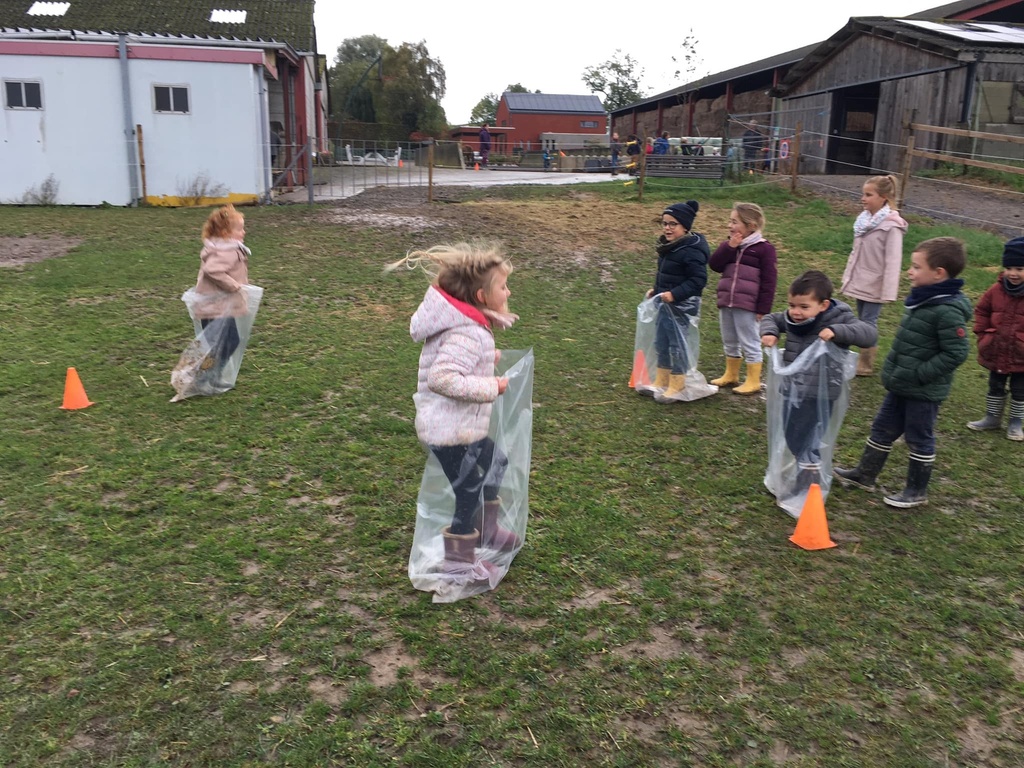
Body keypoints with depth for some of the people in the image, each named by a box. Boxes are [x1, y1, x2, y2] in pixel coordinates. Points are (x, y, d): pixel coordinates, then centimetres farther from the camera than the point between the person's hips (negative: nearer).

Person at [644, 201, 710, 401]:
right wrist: (656, 289, 12)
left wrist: (675, 294, -28)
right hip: (665, 302, 9)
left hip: (681, 306, -9)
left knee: (677, 344, 0)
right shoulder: (669, 245, 8)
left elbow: (698, 280, -23)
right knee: (661, 342, 16)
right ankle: (661, 383, 29)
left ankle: (677, 387, 13)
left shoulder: (692, 250, -21)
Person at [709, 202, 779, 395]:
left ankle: (753, 381, 13)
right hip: (726, 303, 7)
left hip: (747, 306, -7)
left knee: (750, 344, 3)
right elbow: (714, 264, -3)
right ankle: (731, 375, 34)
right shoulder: (730, 245, 10)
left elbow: (769, 281, -11)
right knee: (729, 342, 18)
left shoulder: (764, 248, -9)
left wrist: (763, 309, -14)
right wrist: (729, 247, -14)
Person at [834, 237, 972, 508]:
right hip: (901, 385, 9)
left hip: (924, 392, -8)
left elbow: (956, 353, -25)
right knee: (882, 428, 18)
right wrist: (896, 368, 12)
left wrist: (918, 374, -23)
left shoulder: (947, 311, -24)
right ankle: (865, 475, 34)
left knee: (919, 439, 9)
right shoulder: (922, 298, 3)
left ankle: (917, 491, 26)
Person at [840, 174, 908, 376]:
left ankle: (865, 365, 8)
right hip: (860, 281, 7)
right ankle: (867, 358, 26)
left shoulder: (891, 225, -19)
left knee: (868, 322, -2)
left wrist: (889, 292, -21)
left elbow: (893, 261, -20)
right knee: (862, 320, 14)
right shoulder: (865, 218, 4)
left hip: (875, 284, -7)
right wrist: (848, 277, 16)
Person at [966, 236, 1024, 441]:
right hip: (996, 353, 3)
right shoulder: (997, 291, -7)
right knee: (995, 387, 19)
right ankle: (992, 417, 35)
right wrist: (983, 334, 1)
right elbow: (981, 311, 8)